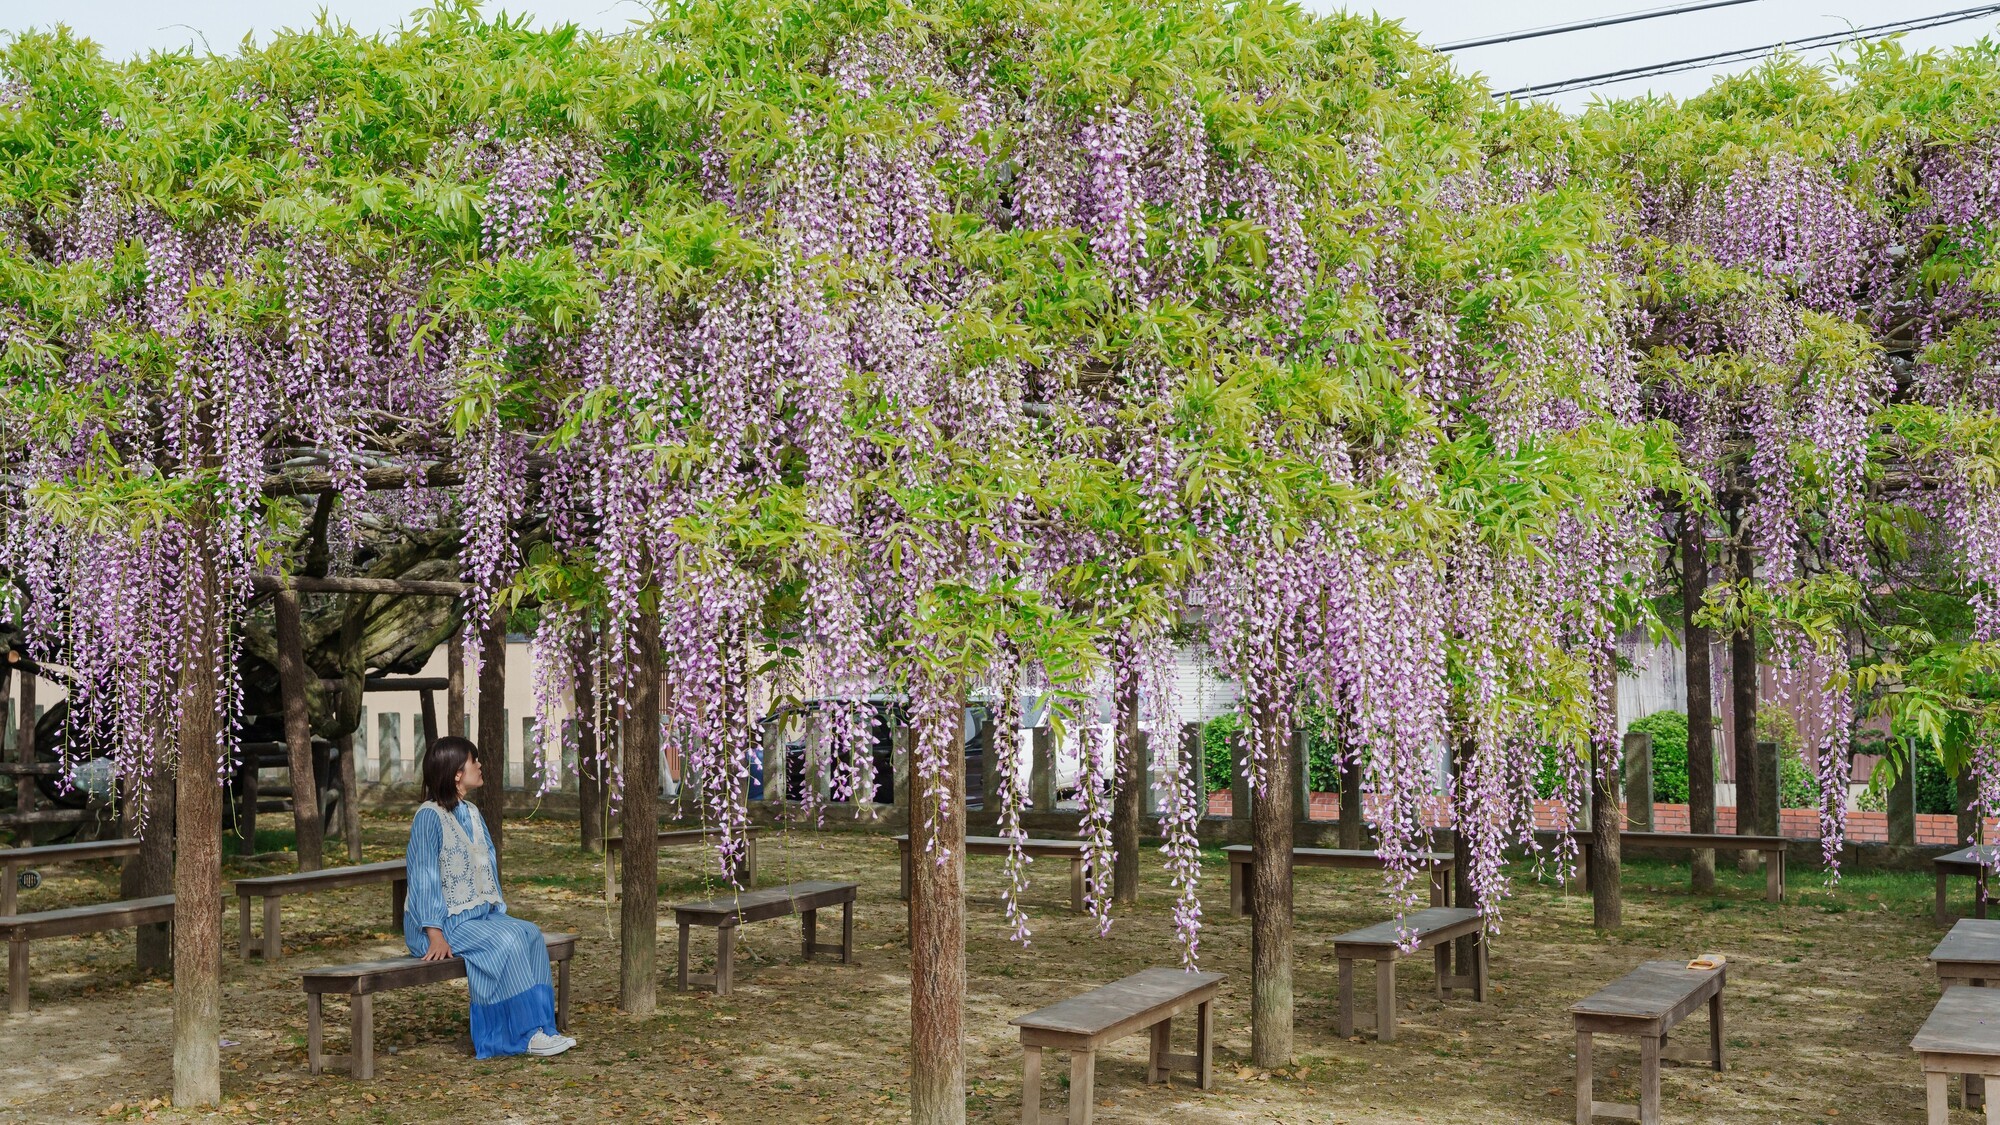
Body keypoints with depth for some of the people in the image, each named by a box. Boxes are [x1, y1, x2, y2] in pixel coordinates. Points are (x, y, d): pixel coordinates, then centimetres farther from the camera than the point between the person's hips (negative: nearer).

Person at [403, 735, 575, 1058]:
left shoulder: (472, 814, 13)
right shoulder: (430, 816, -12)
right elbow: (424, 877, -15)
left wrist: (500, 914, 6)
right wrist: (436, 935, -20)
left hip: (479, 913, 8)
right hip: (445, 921, -8)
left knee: (530, 933, -16)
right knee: (506, 940, -28)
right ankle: (528, 1033, -21)